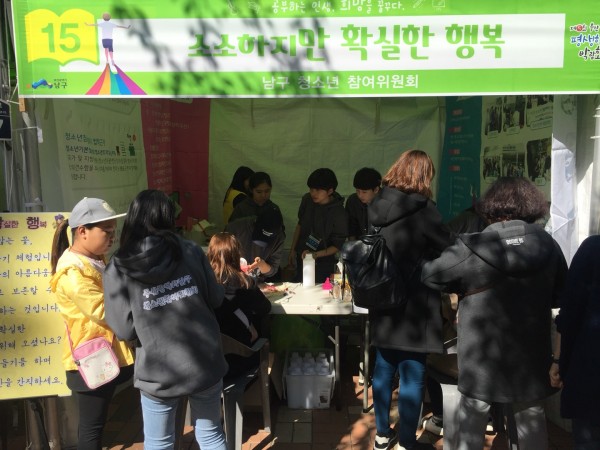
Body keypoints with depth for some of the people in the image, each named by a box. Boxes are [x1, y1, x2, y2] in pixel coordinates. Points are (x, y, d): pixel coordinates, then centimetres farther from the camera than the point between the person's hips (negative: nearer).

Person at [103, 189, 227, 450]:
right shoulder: (190, 251, -5)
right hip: (205, 363, 2)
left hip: (159, 372, -1)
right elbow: (216, 299, 2)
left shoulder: (118, 269, -9)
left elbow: (124, 330, -9)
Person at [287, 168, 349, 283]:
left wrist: (316, 254, -25)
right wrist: (293, 250, 9)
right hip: (301, 258, 4)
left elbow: (337, 245, -13)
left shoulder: (339, 213, -20)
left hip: (323, 265, -4)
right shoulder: (307, 199, -9)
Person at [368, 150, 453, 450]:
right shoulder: (422, 207, -15)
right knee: (412, 376, 6)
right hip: (413, 306, -6)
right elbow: (447, 250, -7)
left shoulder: (376, 205, 2)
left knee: (383, 369, 17)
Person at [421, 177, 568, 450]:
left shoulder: (470, 249, -21)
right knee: (533, 426, 23)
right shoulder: (549, 246, -8)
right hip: (531, 359, 4)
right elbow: (560, 295, 6)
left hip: (482, 360, -3)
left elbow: (429, 276, -8)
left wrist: (464, 286, 9)